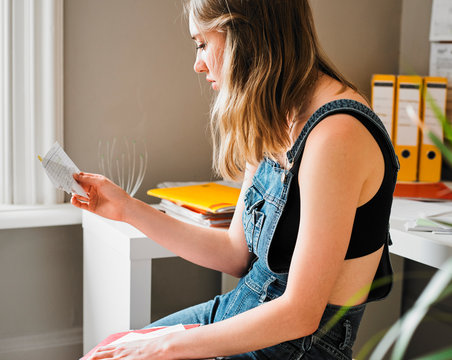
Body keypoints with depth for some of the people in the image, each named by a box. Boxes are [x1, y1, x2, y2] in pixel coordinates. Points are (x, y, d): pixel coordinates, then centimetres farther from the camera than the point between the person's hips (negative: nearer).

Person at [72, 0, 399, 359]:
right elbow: (236, 254, 8)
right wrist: (127, 208, 8)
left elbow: (299, 314, -24)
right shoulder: (271, 126, 4)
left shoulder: (336, 135, -25)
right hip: (242, 313, 8)